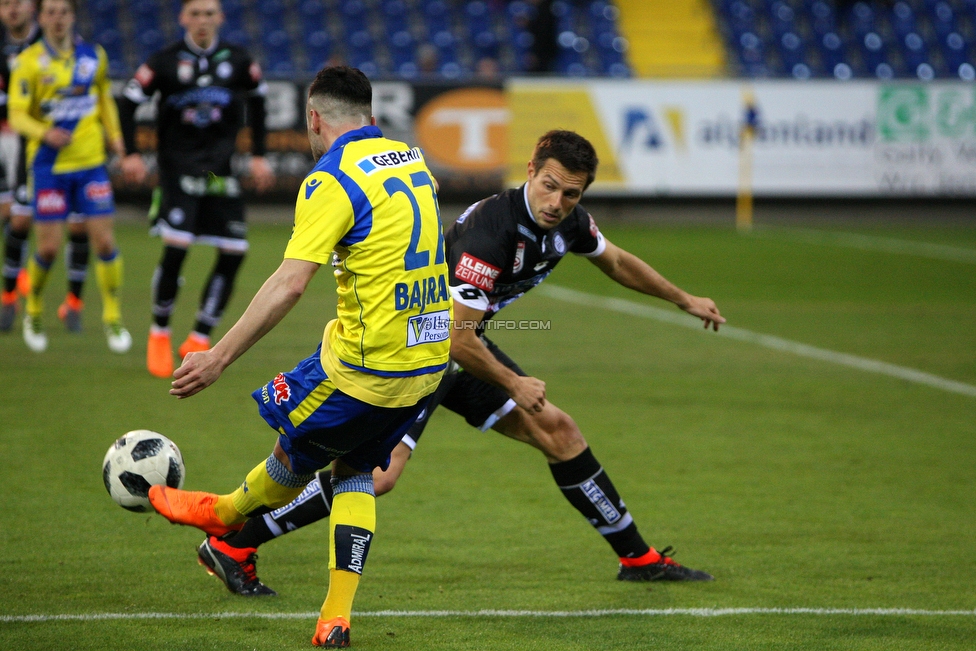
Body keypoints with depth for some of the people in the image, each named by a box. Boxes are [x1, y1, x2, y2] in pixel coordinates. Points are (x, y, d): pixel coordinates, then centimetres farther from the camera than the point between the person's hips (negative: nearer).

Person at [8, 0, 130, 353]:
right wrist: (44, 132, -28)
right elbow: (17, 115, -9)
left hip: (91, 162, 3)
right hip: (48, 165, -2)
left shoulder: (94, 56, 5)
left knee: (104, 240, -5)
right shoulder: (29, 62, -6)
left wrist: (114, 134, 5)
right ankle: (34, 312, 22)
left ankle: (112, 317, 10)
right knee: (49, 247, -4)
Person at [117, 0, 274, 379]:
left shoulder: (238, 62, 2)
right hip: (177, 167, -3)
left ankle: (199, 340, 8)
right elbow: (128, 102, 0)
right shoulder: (165, 62, -6)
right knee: (176, 246, -18)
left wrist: (258, 155, 16)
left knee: (233, 253, -4)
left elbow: (257, 101, 18)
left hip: (220, 170, 3)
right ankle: (159, 334, 3)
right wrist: (131, 154, -11)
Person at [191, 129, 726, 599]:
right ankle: (231, 546, -14)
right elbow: (456, 336, -29)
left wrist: (685, 300, 29)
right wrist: (513, 384, -17)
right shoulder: (491, 230, -32)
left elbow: (617, 262, 19)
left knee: (558, 432, 9)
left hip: (462, 347, 9)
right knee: (376, 473, -21)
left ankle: (637, 557, 23)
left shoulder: (567, 222, -5)